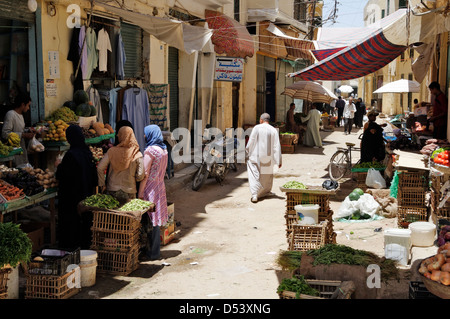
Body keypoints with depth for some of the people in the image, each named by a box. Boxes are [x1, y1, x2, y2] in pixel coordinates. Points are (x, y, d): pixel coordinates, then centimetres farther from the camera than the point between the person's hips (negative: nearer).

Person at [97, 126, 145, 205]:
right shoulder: (138, 155, -9)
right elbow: (140, 176, -8)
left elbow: (100, 168, -6)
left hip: (112, 190, 1)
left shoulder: (112, 151, -7)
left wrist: (102, 185, 4)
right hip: (129, 192, -1)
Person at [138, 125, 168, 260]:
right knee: (154, 219, 15)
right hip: (160, 186, 8)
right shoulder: (164, 149, 10)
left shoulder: (150, 150, -16)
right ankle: (155, 251, 23)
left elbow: (145, 174, -17)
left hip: (151, 188, -8)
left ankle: (153, 253, 5)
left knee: (150, 220, -1)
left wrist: (140, 192, -14)